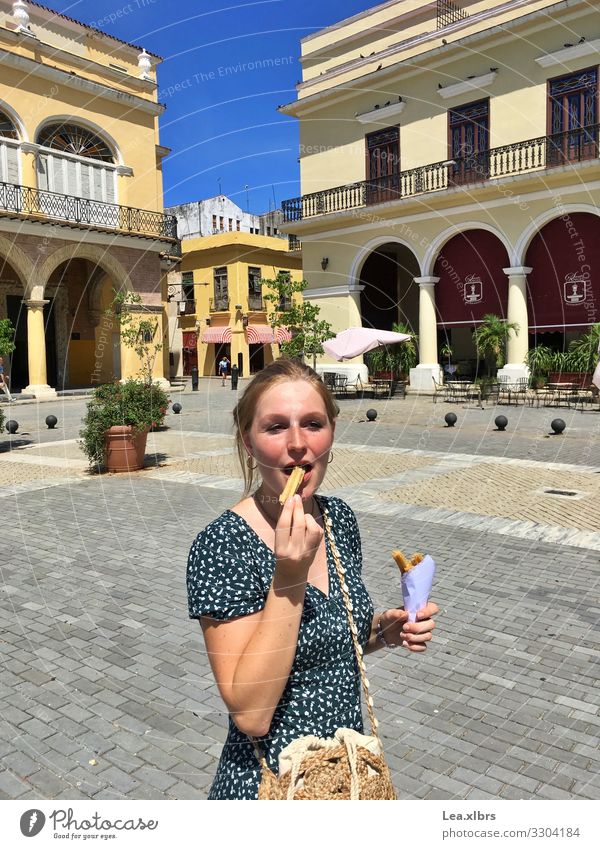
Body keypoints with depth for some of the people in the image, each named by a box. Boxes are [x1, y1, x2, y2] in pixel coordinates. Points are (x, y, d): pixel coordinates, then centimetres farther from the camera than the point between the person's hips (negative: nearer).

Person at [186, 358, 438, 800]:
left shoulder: (339, 518, -6)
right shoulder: (220, 546, -24)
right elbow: (250, 714, -25)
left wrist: (383, 630, -11)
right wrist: (289, 577, -32)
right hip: (269, 784, -5)